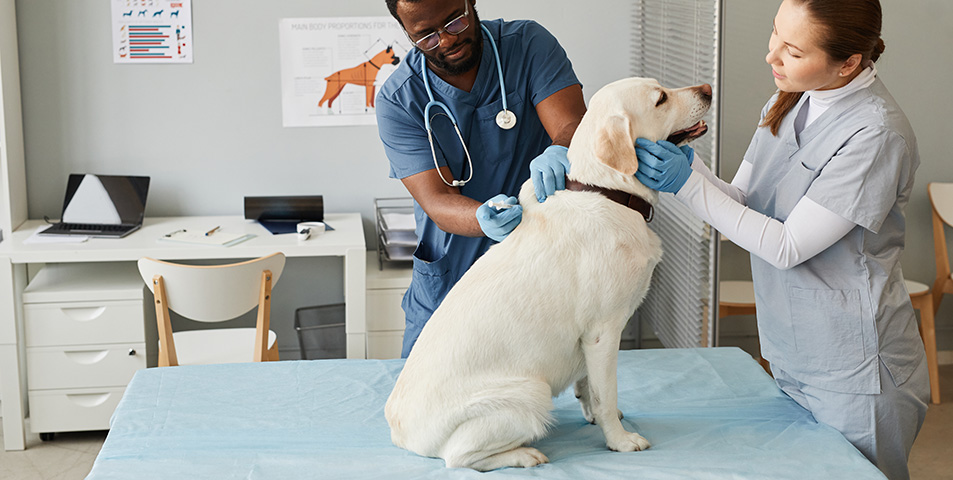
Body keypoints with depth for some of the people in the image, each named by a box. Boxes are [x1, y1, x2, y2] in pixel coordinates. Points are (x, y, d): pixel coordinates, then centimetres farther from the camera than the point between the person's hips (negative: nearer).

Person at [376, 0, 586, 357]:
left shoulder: (529, 45, -10)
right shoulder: (397, 101, -12)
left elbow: (575, 126, -21)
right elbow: (437, 201, -20)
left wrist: (559, 152, -47)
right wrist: (486, 220, -43)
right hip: (445, 286, 1)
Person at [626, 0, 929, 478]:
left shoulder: (877, 134, -22)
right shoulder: (787, 105, 4)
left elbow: (787, 246, -21)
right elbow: (742, 203, 5)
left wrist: (689, 183, -21)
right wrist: (687, 165, -13)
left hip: (853, 369, -7)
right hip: (792, 357, 7)